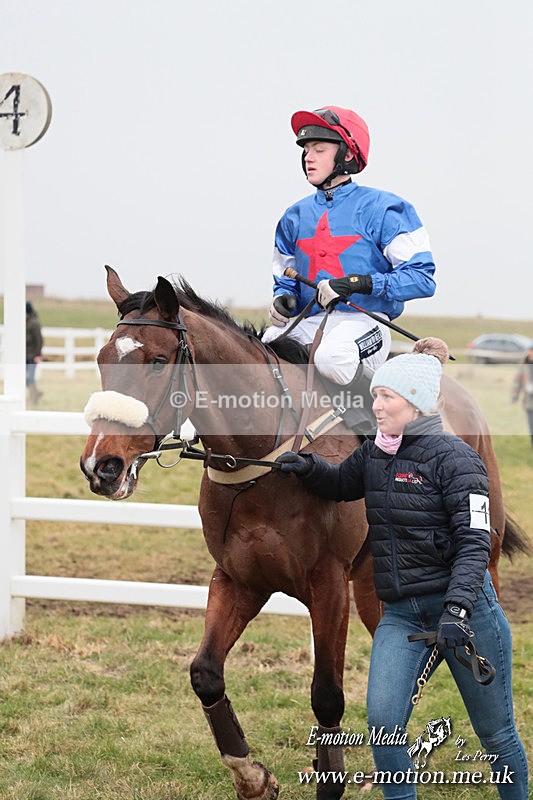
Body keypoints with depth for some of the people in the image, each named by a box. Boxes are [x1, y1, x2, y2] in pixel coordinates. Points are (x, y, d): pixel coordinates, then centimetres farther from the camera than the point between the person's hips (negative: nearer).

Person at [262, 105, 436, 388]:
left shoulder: (382, 209, -1)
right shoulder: (295, 216, 16)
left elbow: (422, 277, -9)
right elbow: (285, 278, 26)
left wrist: (360, 283, -20)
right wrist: (283, 298, 1)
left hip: (363, 320, -5)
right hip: (308, 322, 5)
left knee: (331, 357, -38)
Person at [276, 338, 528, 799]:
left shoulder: (454, 457, -12)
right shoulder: (374, 454, 7)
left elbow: (474, 542, -17)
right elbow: (342, 485, 28)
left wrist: (457, 609, -30)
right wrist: (308, 468, 5)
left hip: (463, 605, -5)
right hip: (400, 613, 5)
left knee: (496, 733, 9)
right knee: (382, 721, -13)